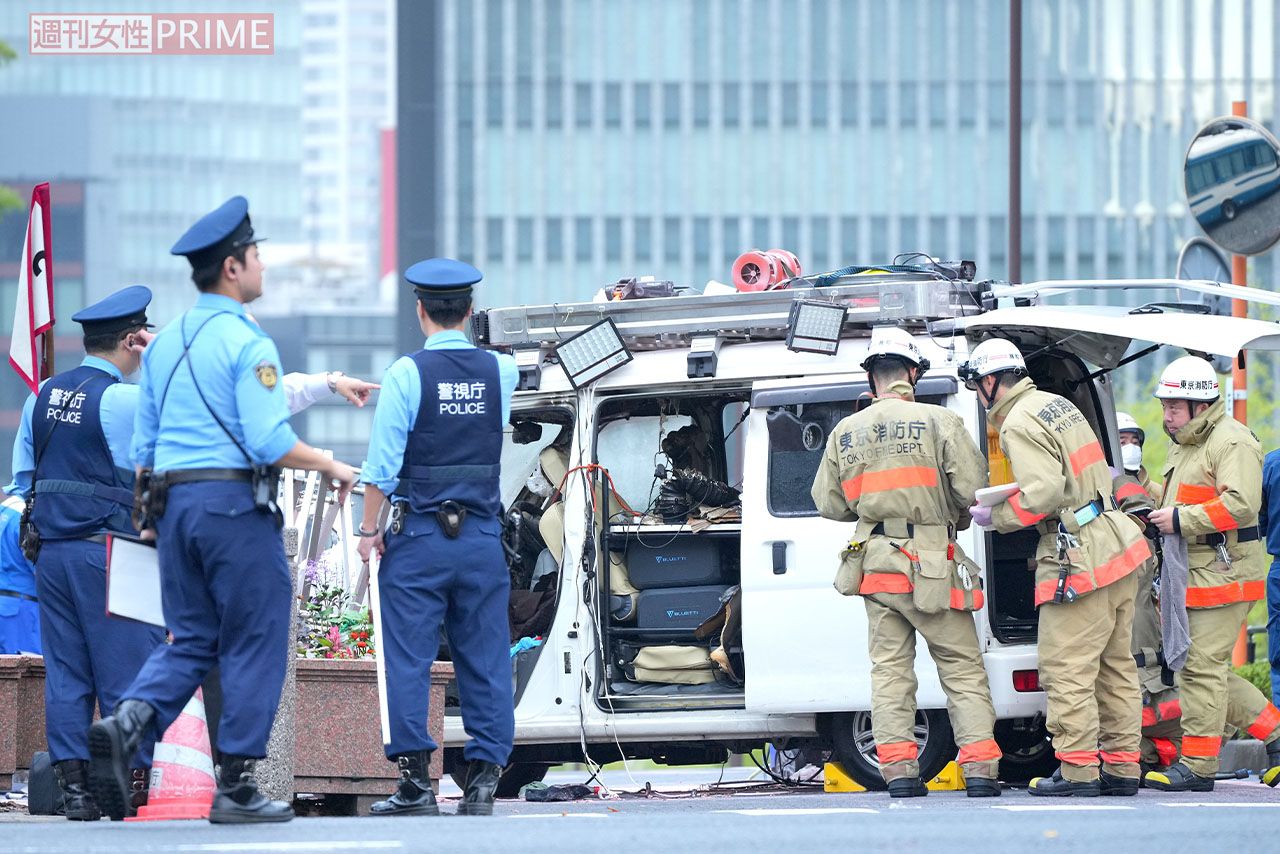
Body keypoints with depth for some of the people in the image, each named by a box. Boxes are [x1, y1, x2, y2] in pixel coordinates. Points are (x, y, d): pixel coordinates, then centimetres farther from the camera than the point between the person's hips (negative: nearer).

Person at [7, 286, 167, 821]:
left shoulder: (43, 396, 11)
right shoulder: (123, 399, -11)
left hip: (50, 550, 7)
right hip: (108, 552, -7)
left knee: (64, 672, 7)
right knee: (126, 671, -3)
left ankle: (73, 788, 6)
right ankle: (130, 786, -4)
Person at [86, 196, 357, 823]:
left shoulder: (164, 343, 13)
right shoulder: (247, 343, -10)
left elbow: (143, 444, 16)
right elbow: (269, 440, -18)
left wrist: (150, 514, 24)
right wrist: (330, 466, -4)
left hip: (172, 502, 7)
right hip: (235, 500, -7)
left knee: (191, 639, 11)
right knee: (254, 642, 2)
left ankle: (128, 722, -16)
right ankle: (235, 787, 1)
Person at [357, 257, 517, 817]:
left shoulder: (407, 374, -8)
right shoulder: (499, 372, 5)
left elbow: (382, 464, -11)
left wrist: (369, 530, -2)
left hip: (419, 538, -3)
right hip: (482, 536, 3)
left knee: (409, 661, 0)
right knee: (485, 662, 5)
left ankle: (415, 781, -5)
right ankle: (483, 780, 2)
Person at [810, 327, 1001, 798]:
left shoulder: (846, 432, 6)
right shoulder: (939, 422, -6)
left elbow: (829, 503, 10)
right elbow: (973, 489, -9)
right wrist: (956, 518, 13)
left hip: (875, 563, 3)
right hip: (930, 565, -3)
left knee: (889, 669, 9)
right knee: (962, 667, 3)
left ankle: (898, 770, 2)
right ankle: (979, 768, -3)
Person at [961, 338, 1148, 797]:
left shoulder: (1020, 424, -13)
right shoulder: (1059, 405, 16)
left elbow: (1043, 493, -22)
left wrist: (995, 516, -7)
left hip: (1079, 561, -10)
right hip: (1118, 549, 10)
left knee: (1067, 669, -5)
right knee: (1115, 666, 12)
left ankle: (1078, 771, -6)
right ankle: (1122, 767, 15)